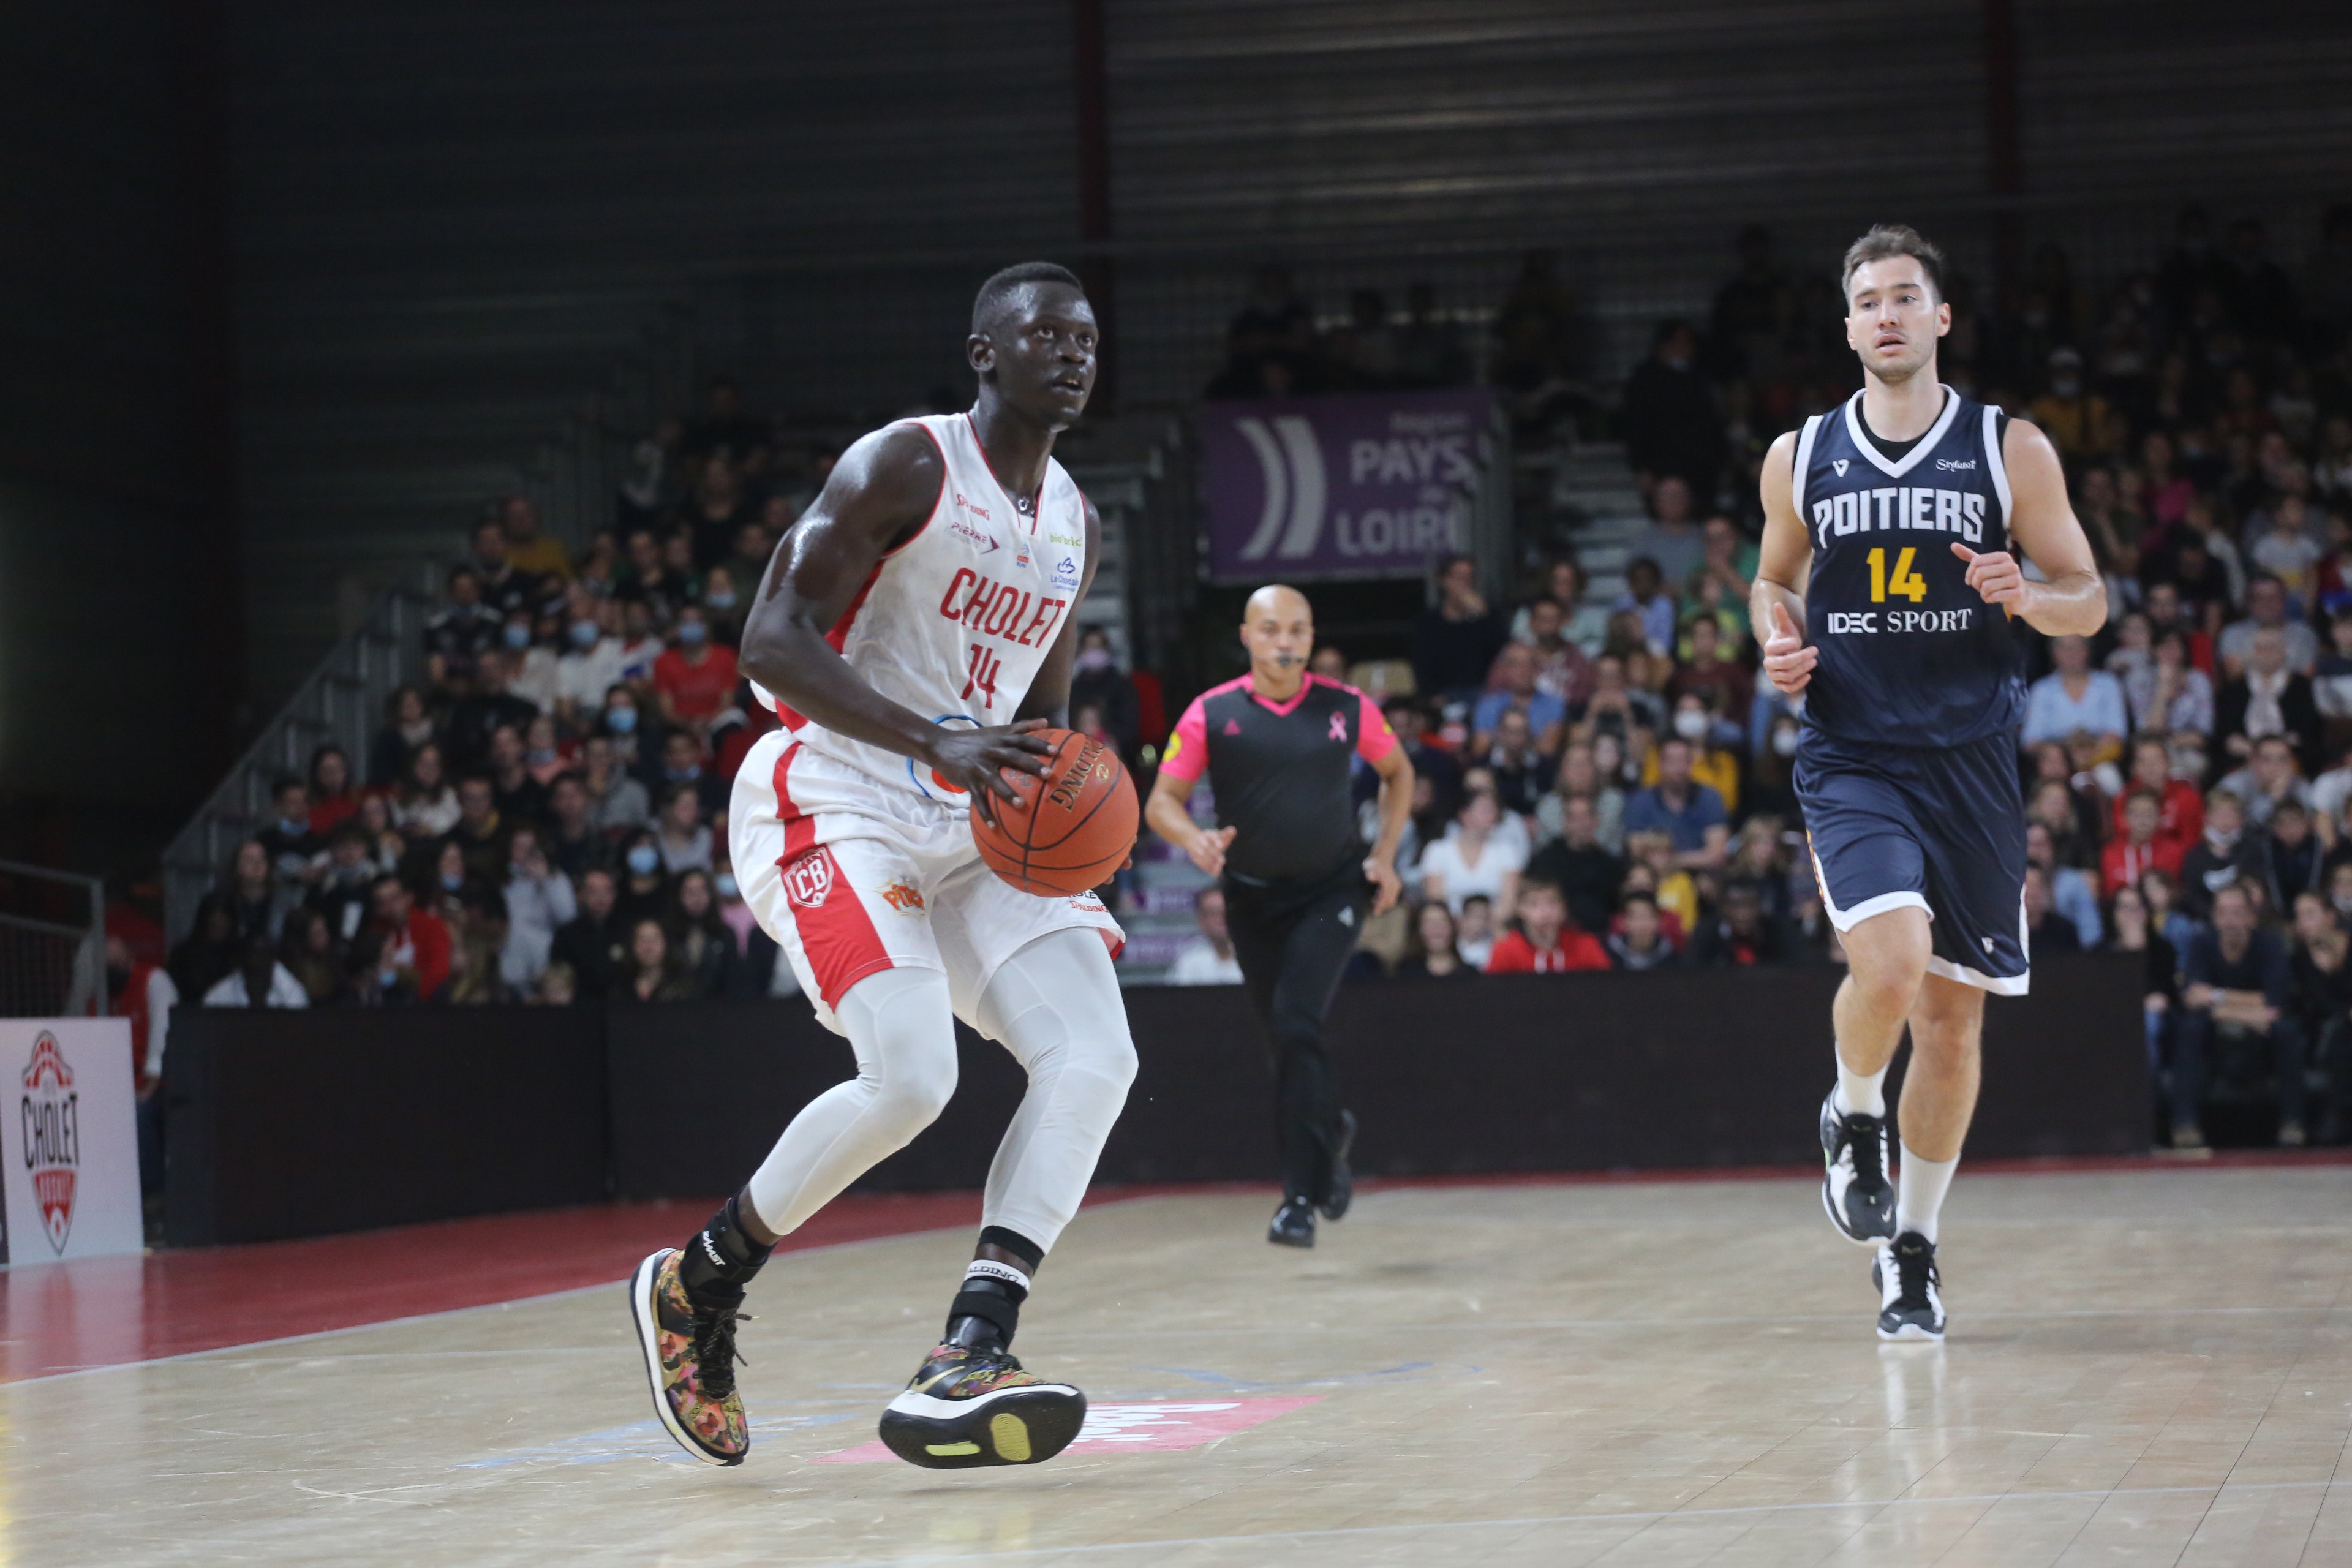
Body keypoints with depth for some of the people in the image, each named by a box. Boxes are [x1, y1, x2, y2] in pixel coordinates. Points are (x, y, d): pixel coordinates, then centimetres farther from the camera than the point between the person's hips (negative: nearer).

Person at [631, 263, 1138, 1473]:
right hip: (831, 805, -8)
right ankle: (694, 1287, -1)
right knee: (910, 1076, -25)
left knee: (1095, 1059, -14)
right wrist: (937, 744, -28)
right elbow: (772, 644, -16)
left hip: (969, 830, 8)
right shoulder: (904, 466, -9)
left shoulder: (1074, 524, 15)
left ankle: (965, 1365, -21)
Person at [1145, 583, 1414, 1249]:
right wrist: (1195, 840, -25)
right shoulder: (1212, 713, -7)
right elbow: (1162, 801, -4)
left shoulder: (1346, 708, -6)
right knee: (1285, 1040, 9)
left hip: (1332, 888, -2)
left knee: (1296, 1023, -20)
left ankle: (1302, 1194, -16)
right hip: (1252, 895, 2)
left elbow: (1398, 772, 12)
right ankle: (1331, 1129, 42)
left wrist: (1384, 855, 1)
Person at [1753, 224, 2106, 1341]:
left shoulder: (2010, 450, 1)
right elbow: (1773, 579, 21)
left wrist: (2028, 598, -17)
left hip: (1969, 762, 1)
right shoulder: (1799, 458, 6)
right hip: (1849, 758, -1)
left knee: (1953, 1018, 5)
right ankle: (1852, 1119, 7)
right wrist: (1777, 641, -1)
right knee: (1891, 965, -25)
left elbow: (2089, 599, 5)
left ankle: (1913, 1246, 23)